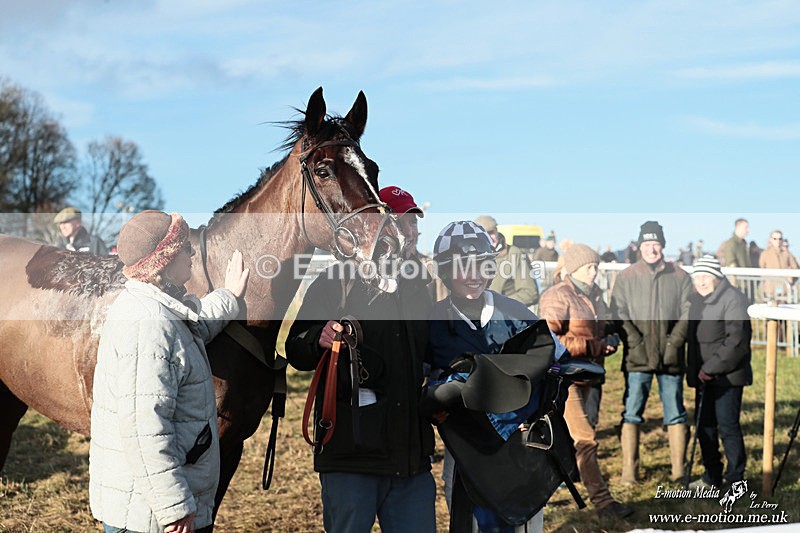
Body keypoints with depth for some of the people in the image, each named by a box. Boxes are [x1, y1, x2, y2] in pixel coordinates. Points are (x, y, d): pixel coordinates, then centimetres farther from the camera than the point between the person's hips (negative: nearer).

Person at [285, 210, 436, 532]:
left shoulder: (416, 286, 17)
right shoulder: (336, 282, -1)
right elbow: (296, 352, -5)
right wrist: (320, 340, -25)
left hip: (412, 456, 5)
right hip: (350, 455, -5)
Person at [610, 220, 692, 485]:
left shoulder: (680, 277, 6)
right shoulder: (626, 277, 4)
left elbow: (687, 314, 3)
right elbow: (619, 314, -1)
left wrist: (673, 344, -9)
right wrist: (636, 344, -11)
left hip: (671, 358, 1)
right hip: (637, 358, -1)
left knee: (675, 414, 5)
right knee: (631, 414, 0)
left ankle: (679, 471, 13)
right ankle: (629, 470, 7)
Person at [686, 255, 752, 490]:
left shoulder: (733, 299, -12)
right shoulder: (696, 300, 14)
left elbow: (737, 341, -19)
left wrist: (712, 367, -18)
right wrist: (694, 371, 9)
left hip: (728, 376, -8)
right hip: (703, 376, 8)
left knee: (728, 427, -5)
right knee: (704, 426, 12)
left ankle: (735, 479, 5)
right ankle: (712, 476, 24)